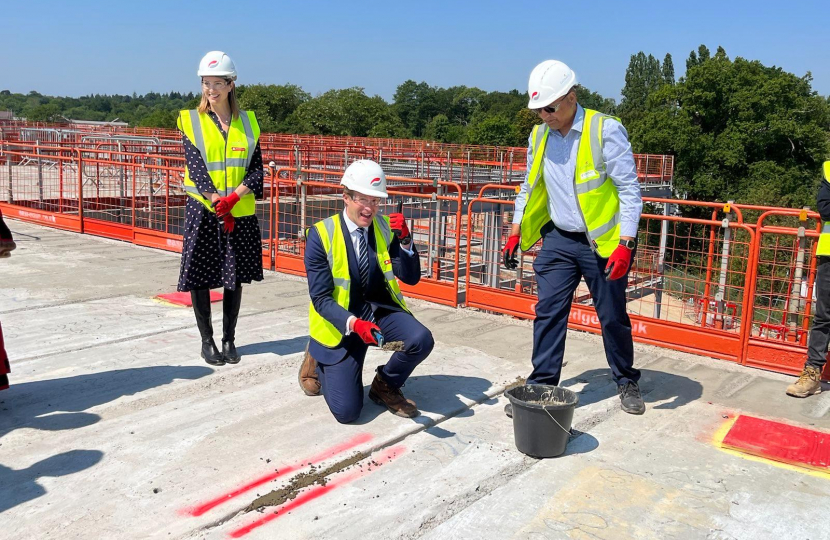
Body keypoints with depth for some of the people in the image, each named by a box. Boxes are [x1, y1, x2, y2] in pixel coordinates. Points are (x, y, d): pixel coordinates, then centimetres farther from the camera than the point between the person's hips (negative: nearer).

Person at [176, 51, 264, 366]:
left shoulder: (247, 122, 6)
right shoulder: (191, 121, 0)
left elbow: (256, 169, -1)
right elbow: (196, 168, -8)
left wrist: (232, 198, -16)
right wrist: (218, 203, -17)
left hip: (240, 212, 2)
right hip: (203, 210, -2)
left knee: (235, 276, 8)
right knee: (200, 276, 3)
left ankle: (229, 339, 22)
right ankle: (207, 341, 18)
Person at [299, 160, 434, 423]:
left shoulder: (386, 228, -2)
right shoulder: (321, 235, -12)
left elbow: (411, 278, -4)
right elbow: (321, 298, -15)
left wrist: (404, 241, -20)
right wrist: (353, 323, -32)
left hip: (382, 310, 4)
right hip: (342, 320, -3)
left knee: (421, 340, -27)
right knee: (346, 410, -12)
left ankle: (385, 386, 4)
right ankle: (318, 361, 21)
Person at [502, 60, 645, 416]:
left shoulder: (606, 130, -14)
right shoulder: (538, 136, 3)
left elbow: (629, 189, -14)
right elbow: (530, 188, 14)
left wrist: (625, 244, -20)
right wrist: (516, 233, 7)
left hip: (603, 242, -4)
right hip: (558, 240, 4)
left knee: (613, 317, 9)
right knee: (548, 313, 1)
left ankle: (626, 383, 29)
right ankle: (541, 386, 11)